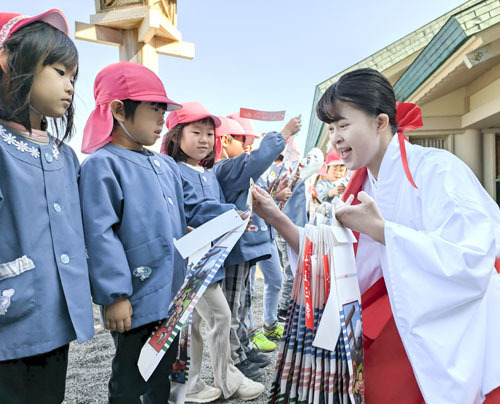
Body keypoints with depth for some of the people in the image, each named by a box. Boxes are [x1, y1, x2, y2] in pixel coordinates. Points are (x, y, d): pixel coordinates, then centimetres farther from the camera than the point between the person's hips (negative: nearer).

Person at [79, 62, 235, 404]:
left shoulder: (166, 165, 11)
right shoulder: (103, 165, -15)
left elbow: (192, 207, 16)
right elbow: (101, 235, -20)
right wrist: (114, 295, -22)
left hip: (170, 293, 8)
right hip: (135, 300, -8)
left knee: (163, 373, 24)